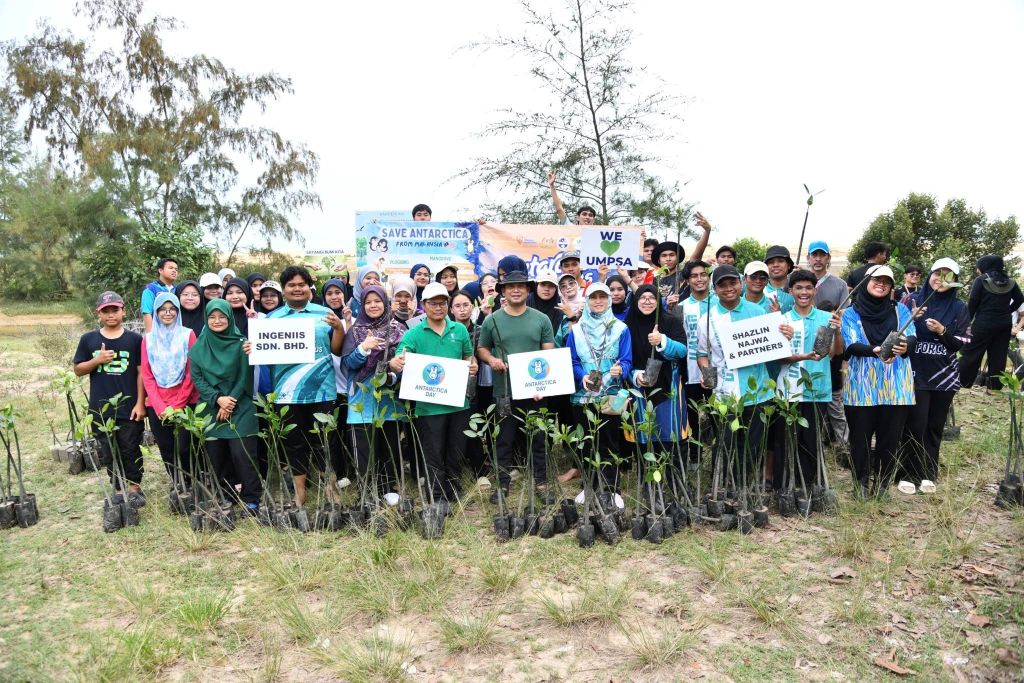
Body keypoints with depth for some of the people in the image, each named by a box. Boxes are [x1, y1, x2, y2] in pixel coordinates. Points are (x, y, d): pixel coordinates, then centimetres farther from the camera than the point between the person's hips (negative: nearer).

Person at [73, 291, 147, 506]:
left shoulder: (135, 339, -2)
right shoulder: (88, 339, 3)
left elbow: (141, 372, -2)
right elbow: (78, 370, 6)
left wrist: (140, 402, -8)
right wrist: (97, 360, -13)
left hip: (129, 408, -2)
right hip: (101, 409, 2)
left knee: (131, 450, 6)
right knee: (109, 452, 10)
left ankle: (134, 487, 19)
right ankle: (118, 488, 23)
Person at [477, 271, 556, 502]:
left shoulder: (541, 319, 4)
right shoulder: (492, 320, 3)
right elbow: (481, 349, 12)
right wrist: (491, 359, -11)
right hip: (504, 391, 0)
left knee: (537, 438, 8)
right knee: (504, 440, 7)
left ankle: (541, 483, 21)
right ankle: (503, 484, 19)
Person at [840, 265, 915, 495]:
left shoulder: (900, 310, 10)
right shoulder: (851, 313, 3)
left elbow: (911, 337, -3)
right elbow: (850, 345, -10)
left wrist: (905, 346, -28)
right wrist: (875, 350, -30)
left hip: (895, 385, 2)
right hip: (862, 386, -2)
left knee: (890, 437, 6)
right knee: (860, 437, 3)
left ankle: (882, 485, 21)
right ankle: (860, 485, 18)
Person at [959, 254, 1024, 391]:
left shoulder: (981, 280, -8)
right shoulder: (1009, 281, 7)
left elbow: (972, 303, -10)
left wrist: (968, 319, -2)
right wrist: (1007, 311, 17)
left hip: (983, 323, -5)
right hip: (1004, 324, 5)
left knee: (971, 354, 0)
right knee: (998, 356, 9)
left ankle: (962, 383, 0)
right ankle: (995, 387, 11)